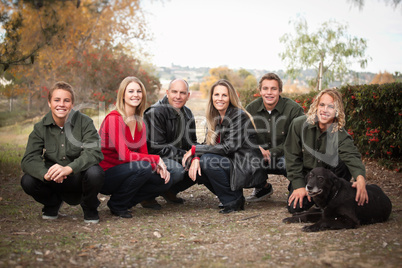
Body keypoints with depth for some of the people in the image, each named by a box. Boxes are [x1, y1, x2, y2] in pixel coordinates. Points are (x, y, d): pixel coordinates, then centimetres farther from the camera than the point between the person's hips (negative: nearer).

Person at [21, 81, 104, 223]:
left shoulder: (84, 122, -10)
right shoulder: (40, 128, -2)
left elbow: (94, 153, -24)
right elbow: (28, 159, -13)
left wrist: (68, 168, -41)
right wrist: (46, 174, -35)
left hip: (79, 179, -2)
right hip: (55, 183, 2)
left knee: (94, 173, -34)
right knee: (27, 181, -24)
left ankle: (90, 208, -1)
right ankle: (52, 203, 10)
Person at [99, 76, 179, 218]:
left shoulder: (140, 123, 7)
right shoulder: (113, 118, -16)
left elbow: (144, 154, 5)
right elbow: (125, 155, -24)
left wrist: (160, 167, -15)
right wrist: (156, 160, -19)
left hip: (125, 172, 7)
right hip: (105, 176, -7)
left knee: (164, 180, -7)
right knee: (143, 167, -31)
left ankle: (126, 202, 6)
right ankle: (117, 205, -8)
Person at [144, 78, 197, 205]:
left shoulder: (187, 113, 8)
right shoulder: (155, 113, -18)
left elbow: (192, 143, 12)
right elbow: (157, 148, -22)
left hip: (178, 159, 8)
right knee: (177, 170, -35)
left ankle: (171, 190, 10)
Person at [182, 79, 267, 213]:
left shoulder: (239, 116, -15)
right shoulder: (215, 118, 9)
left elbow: (229, 147, -22)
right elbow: (208, 145, 5)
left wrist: (195, 149, -19)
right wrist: (196, 158, -17)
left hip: (248, 169, -8)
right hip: (231, 164, 8)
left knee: (207, 161, -26)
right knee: (194, 167, -7)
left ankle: (234, 201, -10)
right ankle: (230, 197, 6)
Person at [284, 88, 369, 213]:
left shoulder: (340, 135, -20)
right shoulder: (299, 124, -18)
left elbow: (352, 156, -38)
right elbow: (292, 157, -11)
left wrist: (360, 178, -60)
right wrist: (299, 186, -16)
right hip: (305, 174, 1)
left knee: (341, 160, -32)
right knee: (294, 207, -20)